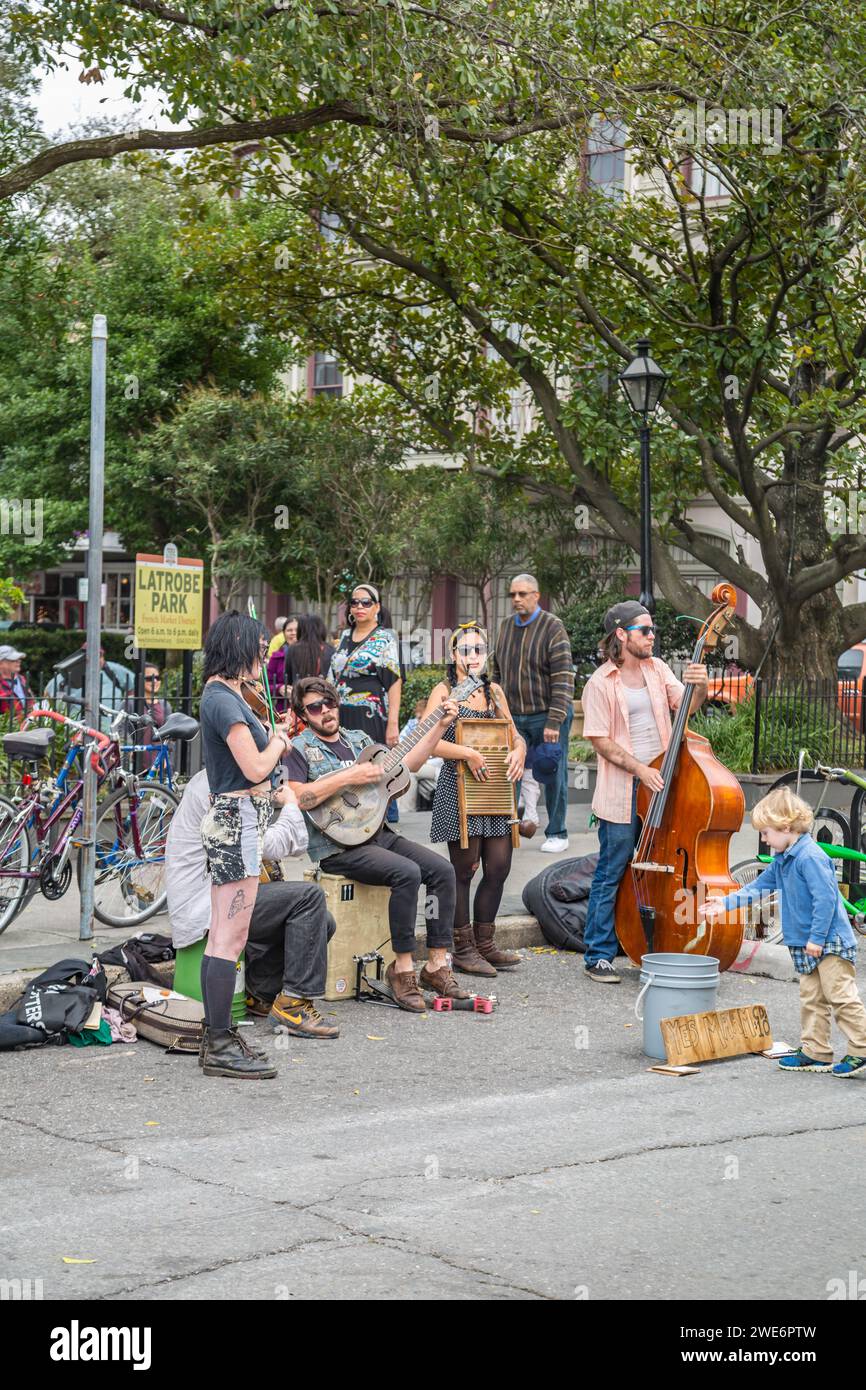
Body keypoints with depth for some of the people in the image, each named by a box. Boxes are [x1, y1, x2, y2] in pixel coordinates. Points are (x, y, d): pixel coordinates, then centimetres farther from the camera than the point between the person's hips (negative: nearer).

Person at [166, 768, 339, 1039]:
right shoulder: (212, 789, -16)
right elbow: (270, 846, -20)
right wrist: (291, 805, -5)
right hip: (206, 906, -10)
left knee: (323, 923, 1)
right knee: (310, 896, -19)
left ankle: (261, 995, 11)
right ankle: (292, 1004, -15)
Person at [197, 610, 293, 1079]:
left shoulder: (224, 693, 16)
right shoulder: (224, 700, -16)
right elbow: (256, 769, -19)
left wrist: (274, 740, 9)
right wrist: (278, 741, -2)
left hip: (231, 821, 11)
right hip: (238, 818, -11)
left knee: (220, 937, 13)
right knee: (229, 939, -9)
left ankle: (217, 1038, 18)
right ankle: (220, 1048, -7)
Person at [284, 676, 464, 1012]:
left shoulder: (358, 739, 18)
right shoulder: (300, 749, -3)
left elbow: (406, 765, 21)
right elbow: (296, 798, -19)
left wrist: (440, 726, 15)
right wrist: (348, 777, -20)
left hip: (378, 833, 7)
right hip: (338, 846, -7)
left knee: (442, 870, -11)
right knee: (407, 873, -29)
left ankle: (437, 965, -6)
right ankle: (403, 968, -18)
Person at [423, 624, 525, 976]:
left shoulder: (493, 692, 16)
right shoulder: (444, 691, -3)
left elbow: (515, 734, 20)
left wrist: (518, 751, -2)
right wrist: (468, 754, -22)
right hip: (459, 791, -6)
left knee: (499, 868, 5)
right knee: (464, 870, -2)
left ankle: (484, 945, 18)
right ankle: (463, 950, 8)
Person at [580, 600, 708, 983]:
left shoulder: (657, 669, 8)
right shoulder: (600, 683, -7)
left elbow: (686, 706, -2)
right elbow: (601, 741, -9)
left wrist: (699, 686, -23)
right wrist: (640, 769, -17)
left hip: (660, 785, 5)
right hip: (622, 795, -5)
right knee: (611, 874, 0)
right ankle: (598, 956, 8)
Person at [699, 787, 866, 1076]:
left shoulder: (811, 857, -21)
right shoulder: (782, 860, 11)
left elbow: (825, 898, -25)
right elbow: (759, 886, 22)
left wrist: (816, 938, -23)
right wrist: (726, 903, 17)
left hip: (829, 942, -10)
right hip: (805, 944, 10)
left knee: (841, 996, -7)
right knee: (811, 998, 13)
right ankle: (815, 1053, 18)